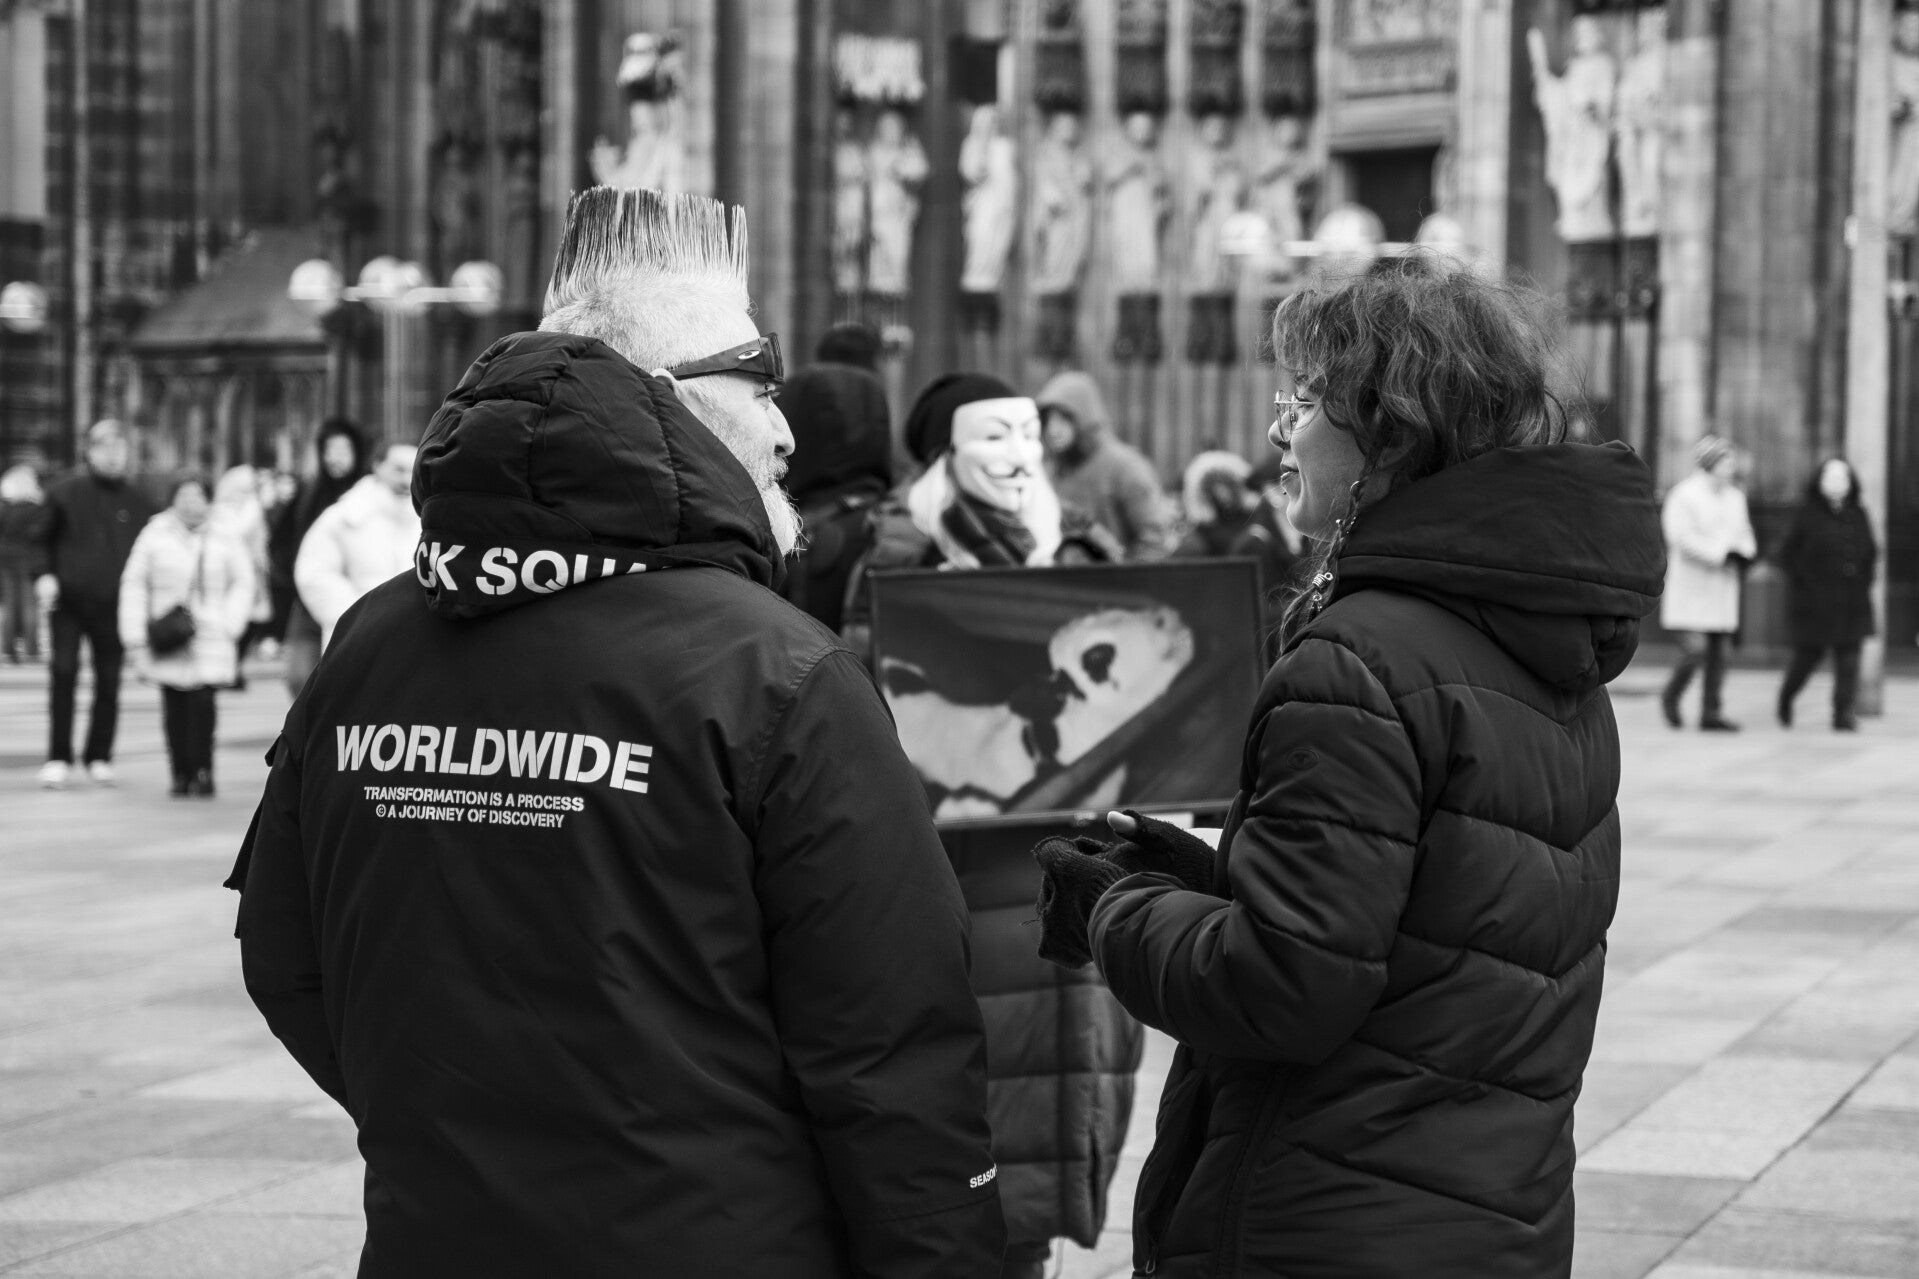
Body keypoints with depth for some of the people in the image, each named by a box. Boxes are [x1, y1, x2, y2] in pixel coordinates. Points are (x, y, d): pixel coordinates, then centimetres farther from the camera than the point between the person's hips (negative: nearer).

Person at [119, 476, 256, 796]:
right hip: (167, 640, 1)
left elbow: (244, 582, 11)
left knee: (202, 700, -14)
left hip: (210, 637, -1)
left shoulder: (227, 537, 3)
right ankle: (181, 773, 9)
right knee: (174, 706, 0)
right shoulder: (156, 534, 3)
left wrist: (230, 624, -1)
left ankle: (203, 770, -4)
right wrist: (135, 635, 2)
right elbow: (134, 584, 7)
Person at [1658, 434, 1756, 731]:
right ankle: (1671, 697, 12)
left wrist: (1742, 554, -3)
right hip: (1689, 589, -7)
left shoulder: (1734, 497, 13)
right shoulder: (1684, 495, -11)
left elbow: (1744, 535, 20)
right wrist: (1721, 553, -21)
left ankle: (1711, 712, 12)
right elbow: (1682, 538, -19)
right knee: (1695, 650, -13)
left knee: (1718, 654, 5)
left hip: (1722, 591, 7)